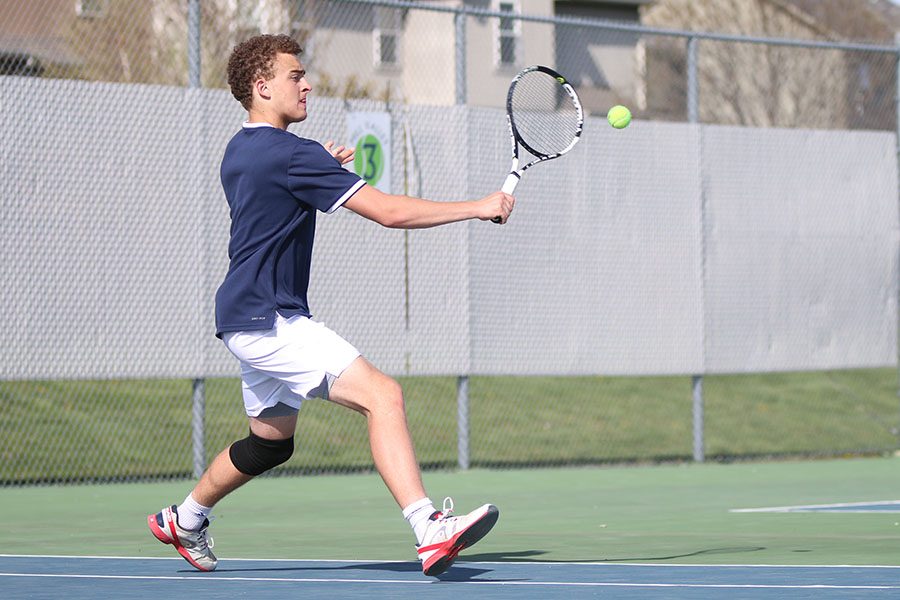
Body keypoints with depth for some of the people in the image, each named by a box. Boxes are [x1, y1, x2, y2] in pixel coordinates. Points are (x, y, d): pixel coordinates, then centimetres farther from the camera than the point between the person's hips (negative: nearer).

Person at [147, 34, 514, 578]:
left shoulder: (240, 151, 13)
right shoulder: (289, 153, -17)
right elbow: (389, 211, -19)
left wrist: (321, 165, 19)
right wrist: (478, 207, -13)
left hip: (251, 319, 10)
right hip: (270, 321, -10)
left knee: (272, 441, 25)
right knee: (383, 395, -22)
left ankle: (183, 519, 40)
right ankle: (430, 533, -33)